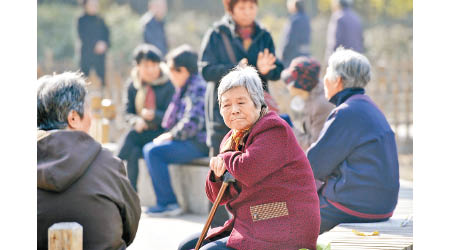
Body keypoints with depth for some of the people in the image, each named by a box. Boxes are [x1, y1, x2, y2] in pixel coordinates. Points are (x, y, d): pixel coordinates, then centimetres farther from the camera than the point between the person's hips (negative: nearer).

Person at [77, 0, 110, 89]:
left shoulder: (100, 20, 13)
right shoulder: (82, 20, 0)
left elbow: (106, 33, 10)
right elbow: (83, 36, -8)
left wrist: (105, 44, -10)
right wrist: (95, 45, -17)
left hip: (100, 53, 4)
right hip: (87, 53, -3)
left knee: (102, 75, -2)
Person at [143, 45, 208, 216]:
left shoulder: (197, 88, -15)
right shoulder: (187, 88, 19)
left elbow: (192, 123, -24)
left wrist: (170, 136, -12)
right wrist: (168, 135, 10)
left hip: (200, 143, -11)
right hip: (191, 141, 11)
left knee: (154, 152, -20)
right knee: (148, 149, 10)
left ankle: (168, 204, -17)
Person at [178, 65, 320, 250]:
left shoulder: (275, 130, -12)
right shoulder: (231, 139, 15)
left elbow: (247, 171, -29)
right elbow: (218, 197, 18)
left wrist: (225, 158, -6)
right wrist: (217, 175, -5)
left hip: (283, 232, -10)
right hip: (252, 226, 10)